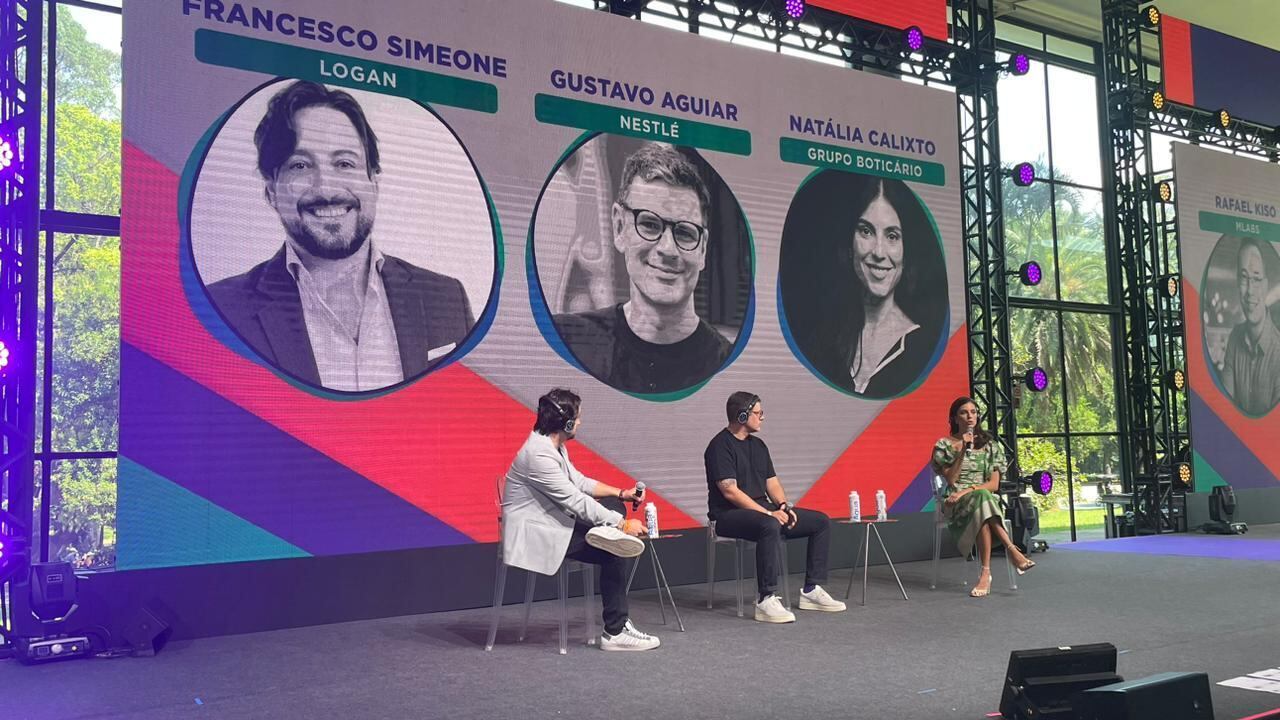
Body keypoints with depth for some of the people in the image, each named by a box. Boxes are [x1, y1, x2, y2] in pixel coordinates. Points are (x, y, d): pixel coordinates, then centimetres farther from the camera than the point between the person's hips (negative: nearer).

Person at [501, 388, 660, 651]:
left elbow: (579, 482, 16)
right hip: (534, 535, -10)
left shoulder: (554, 447, 8)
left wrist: (621, 493, 5)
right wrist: (623, 525, -18)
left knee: (614, 505, 4)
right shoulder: (539, 454, -24)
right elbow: (576, 501, -24)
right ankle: (615, 633, -9)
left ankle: (605, 532, -24)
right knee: (612, 555, -15)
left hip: (551, 523, 10)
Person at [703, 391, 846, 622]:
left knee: (821, 522, 0)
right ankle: (766, 601, -35)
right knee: (770, 526, -40)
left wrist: (783, 505, -4)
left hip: (763, 509, 9)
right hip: (729, 515, -9)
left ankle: (811, 590, 3)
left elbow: (772, 482, 17)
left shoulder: (758, 445, 17)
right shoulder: (721, 446, -10)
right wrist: (768, 513, -22)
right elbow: (730, 491, -18)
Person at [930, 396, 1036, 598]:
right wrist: (962, 451, -12)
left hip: (988, 498, 2)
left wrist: (968, 490, -13)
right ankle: (1011, 549, -43)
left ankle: (986, 573, -44)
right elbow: (950, 479, -4)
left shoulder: (989, 445, 13)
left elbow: (994, 484, 4)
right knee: (982, 498, -39)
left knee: (982, 513, -39)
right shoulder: (944, 445, 7)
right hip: (955, 503, -2)